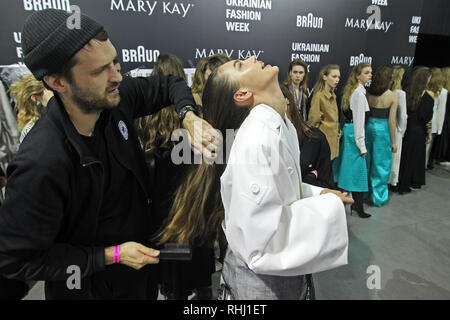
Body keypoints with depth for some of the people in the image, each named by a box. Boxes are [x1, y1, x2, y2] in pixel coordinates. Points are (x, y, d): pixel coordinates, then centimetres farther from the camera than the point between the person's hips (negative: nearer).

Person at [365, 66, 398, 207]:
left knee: (367, 160, 18)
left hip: (368, 126, 4)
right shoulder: (393, 97, -11)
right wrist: (393, 142, -1)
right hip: (382, 130, -4)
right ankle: (379, 197, 19)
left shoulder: (368, 93, -1)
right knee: (381, 164, 7)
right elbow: (391, 121, -10)